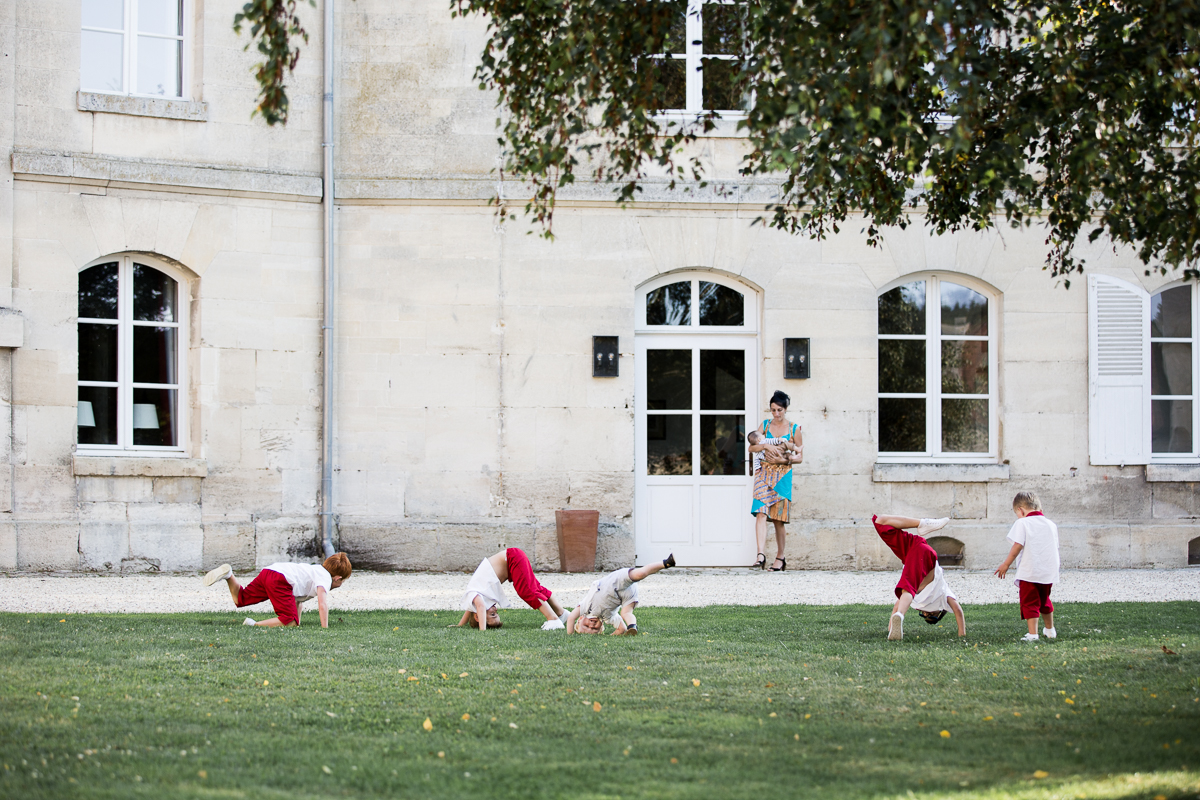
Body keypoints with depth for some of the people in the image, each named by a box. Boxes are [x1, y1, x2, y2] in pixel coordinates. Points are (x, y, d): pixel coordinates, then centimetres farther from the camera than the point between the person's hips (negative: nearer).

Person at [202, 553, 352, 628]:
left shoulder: (315, 570, 34)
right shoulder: (325, 578, 5)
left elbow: (298, 598, 40)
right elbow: (322, 604, -11)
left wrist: (297, 622, 39)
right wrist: (325, 630, -11)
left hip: (267, 571, 9)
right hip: (280, 580, -9)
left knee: (240, 600, 23)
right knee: (290, 622, -18)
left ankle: (228, 574, 0)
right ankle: (255, 625, -29)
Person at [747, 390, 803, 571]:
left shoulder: (795, 430, 5)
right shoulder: (765, 425, 11)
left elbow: (800, 457, 5)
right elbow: (751, 447, 4)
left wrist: (783, 460, -11)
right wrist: (765, 446, -15)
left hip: (782, 476, -1)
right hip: (764, 474, 1)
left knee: (778, 519, 2)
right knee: (761, 513, -16)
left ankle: (780, 558, 16)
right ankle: (761, 556, -24)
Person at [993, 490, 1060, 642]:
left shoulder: (1022, 523, -7)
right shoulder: (1051, 525, 12)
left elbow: (1018, 546, -12)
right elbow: (1055, 547, 16)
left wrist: (1006, 564, -4)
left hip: (1029, 572, -6)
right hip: (1048, 572, 6)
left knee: (1030, 602, -2)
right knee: (1044, 600, 24)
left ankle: (1032, 634, -11)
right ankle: (1050, 630, 38)